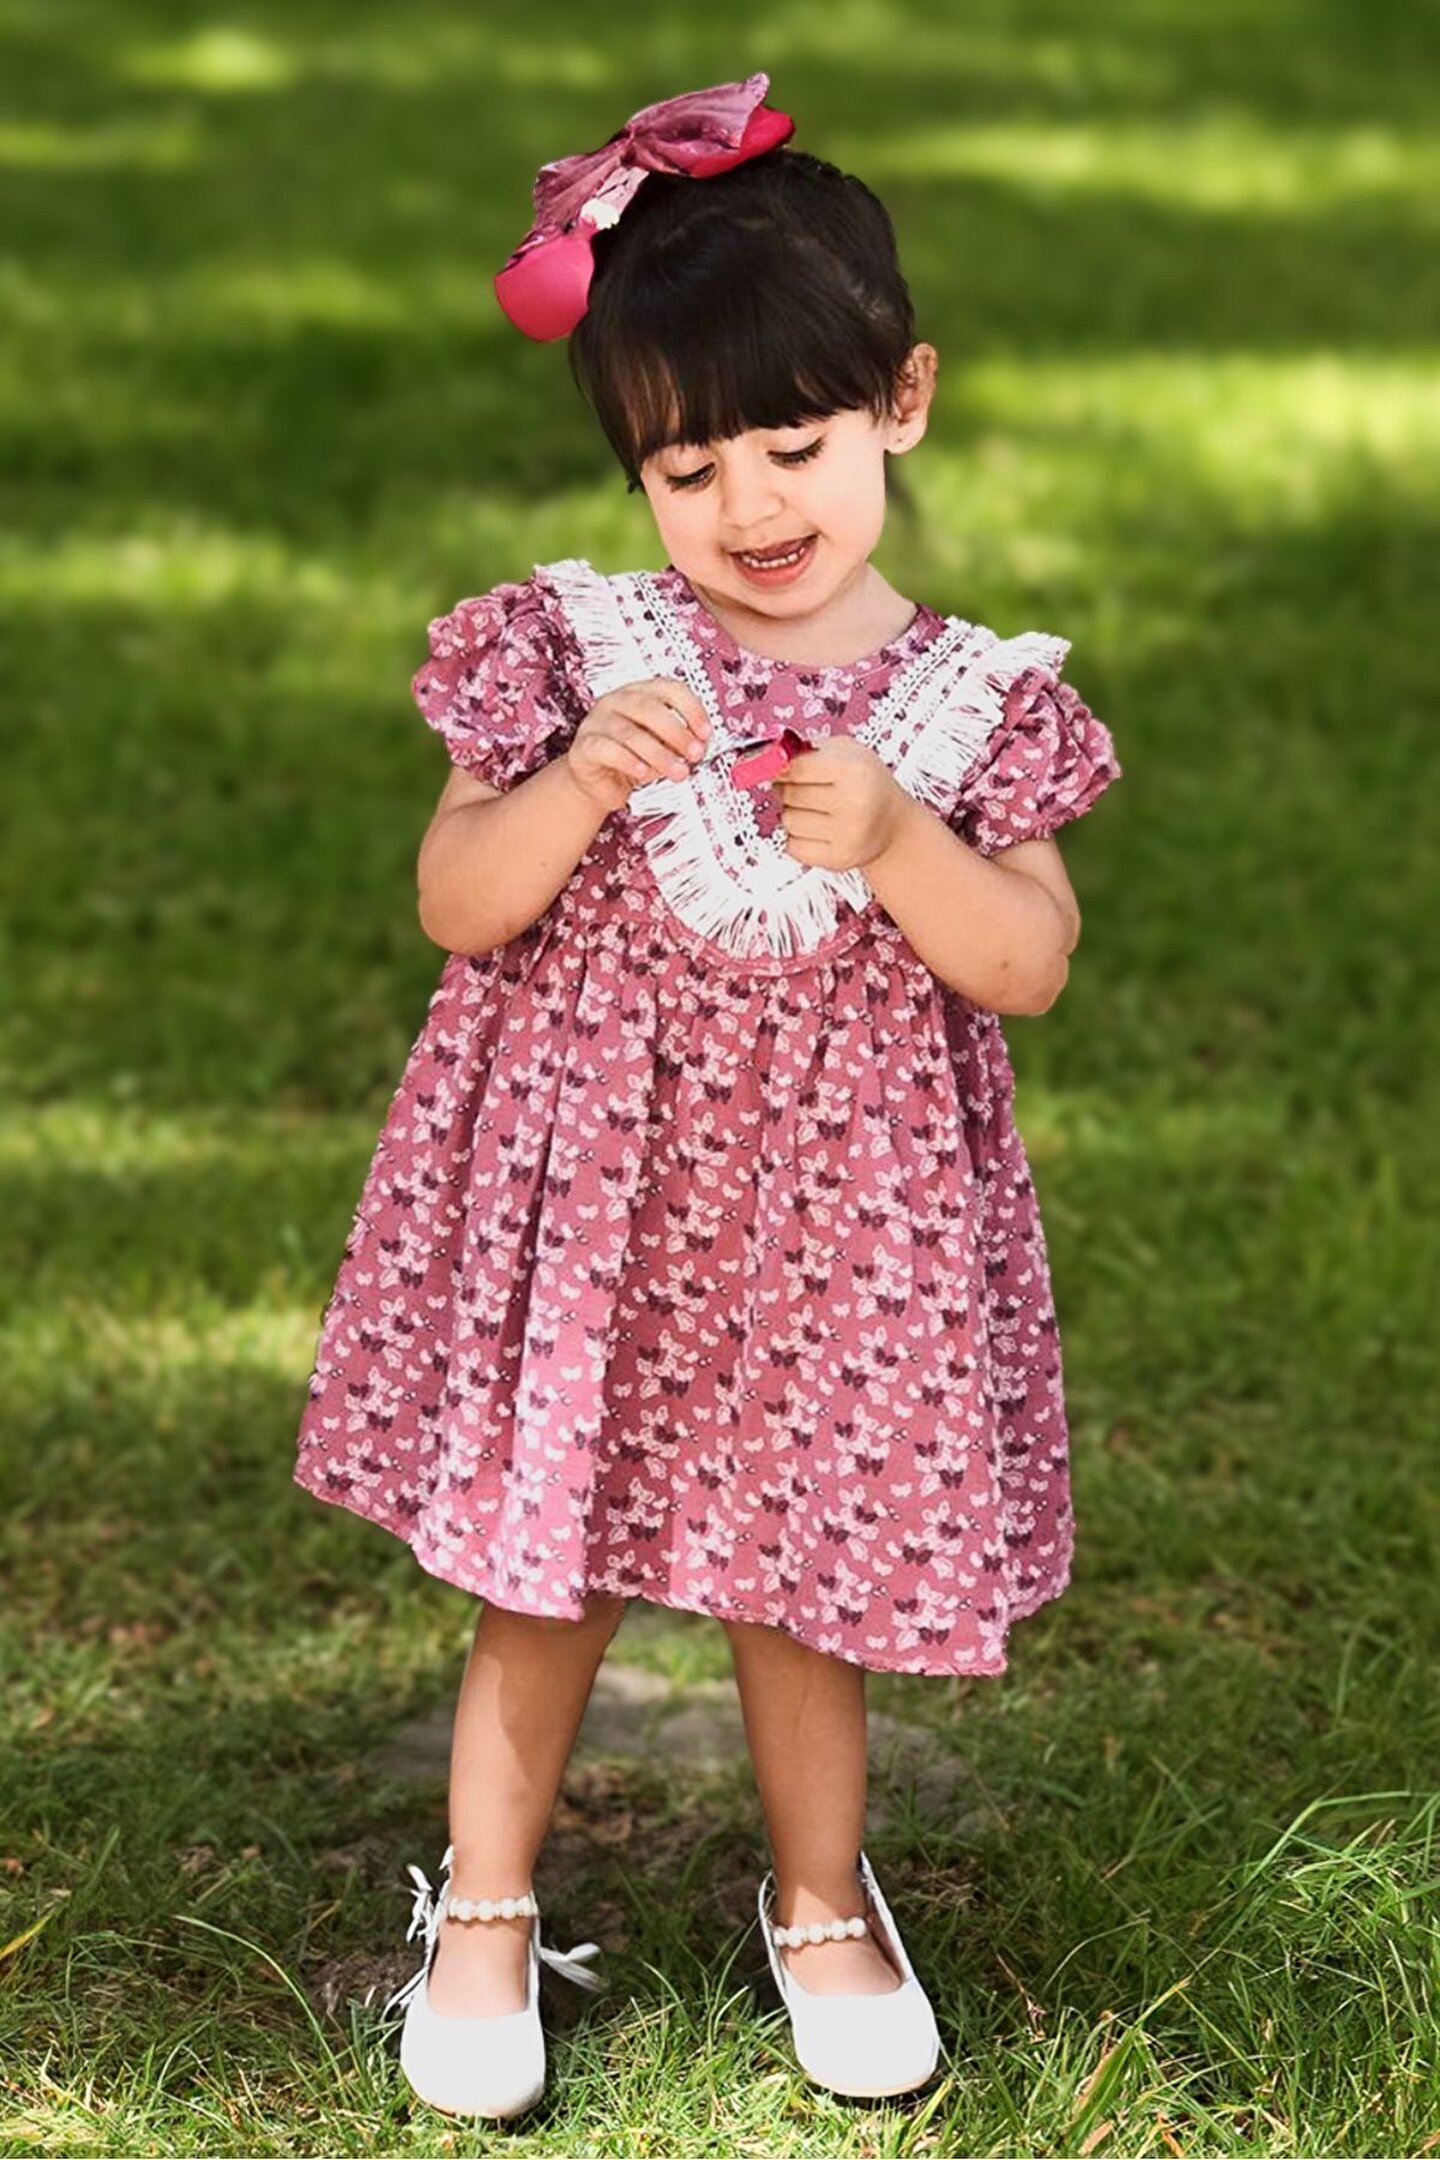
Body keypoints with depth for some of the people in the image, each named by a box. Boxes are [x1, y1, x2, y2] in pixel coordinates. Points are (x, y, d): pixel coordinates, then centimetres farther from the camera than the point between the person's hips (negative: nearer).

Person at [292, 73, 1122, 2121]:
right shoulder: (571, 647, -6)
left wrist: (893, 840, -23)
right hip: (584, 1179, 0)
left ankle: (822, 1899, 36)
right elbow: (456, 908, -6)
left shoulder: (978, 699, -5)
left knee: (805, 1574, 13)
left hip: (839, 1202, 1)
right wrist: (580, 783, -24)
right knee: (546, 1562, 9)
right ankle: (485, 1907, 28)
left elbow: (1031, 969, -7)